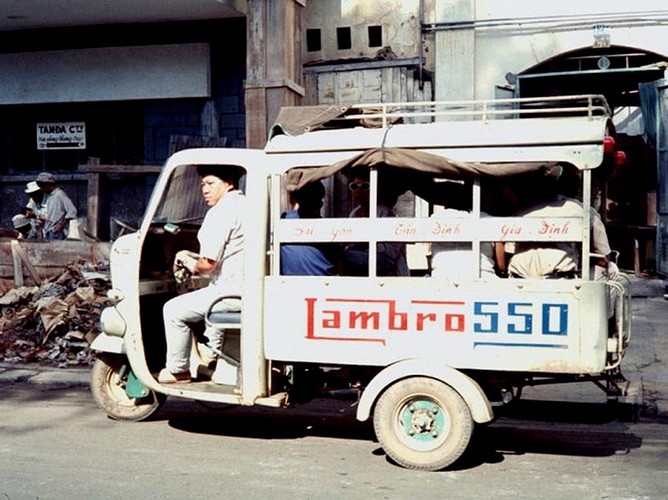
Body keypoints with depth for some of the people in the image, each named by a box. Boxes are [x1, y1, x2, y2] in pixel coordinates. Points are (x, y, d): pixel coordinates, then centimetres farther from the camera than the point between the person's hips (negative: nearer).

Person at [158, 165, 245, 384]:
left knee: (174, 310, 4)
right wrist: (196, 260, 20)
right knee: (208, 298, 35)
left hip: (233, 292, -10)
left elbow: (208, 263, -19)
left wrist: (193, 266, 2)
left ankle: (177, 370, 12)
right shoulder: (247, 205, 14)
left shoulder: (221, 212, -15)